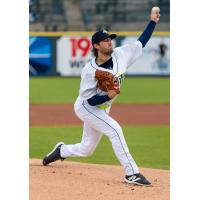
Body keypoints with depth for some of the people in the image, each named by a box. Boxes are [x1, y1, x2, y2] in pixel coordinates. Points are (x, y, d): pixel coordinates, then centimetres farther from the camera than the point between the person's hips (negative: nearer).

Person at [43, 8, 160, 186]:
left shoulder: (121, 54, -10)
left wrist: (152, 22, -13)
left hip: (102, 109, 7)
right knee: (114, 129, -26)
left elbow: (141, 42, -4)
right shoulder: (90, 71, -24)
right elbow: (90, 100, -23)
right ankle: (131, 173, -24)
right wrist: (108, 96, -39)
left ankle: (61, 151, 45)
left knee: (86, 150, 15)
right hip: (85, 107, -7)